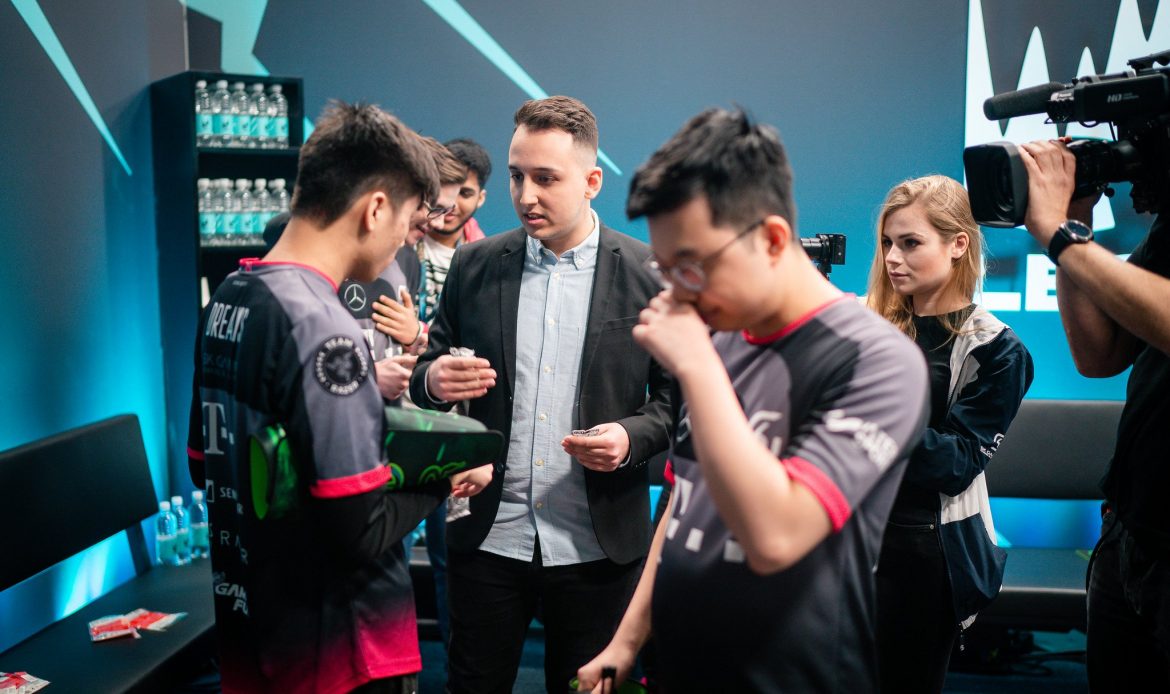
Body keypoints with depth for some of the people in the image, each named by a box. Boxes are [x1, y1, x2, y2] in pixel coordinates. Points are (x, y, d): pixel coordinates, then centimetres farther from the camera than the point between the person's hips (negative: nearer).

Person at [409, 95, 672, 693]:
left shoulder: (649, 273, -4)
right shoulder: (474, 266, 2)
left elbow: (678, 395, 1)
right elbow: (429, 373, 8)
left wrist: (633, 437, -18)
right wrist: (433, 380, -14)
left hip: (598, 548, -1)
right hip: (486, 538, 2)